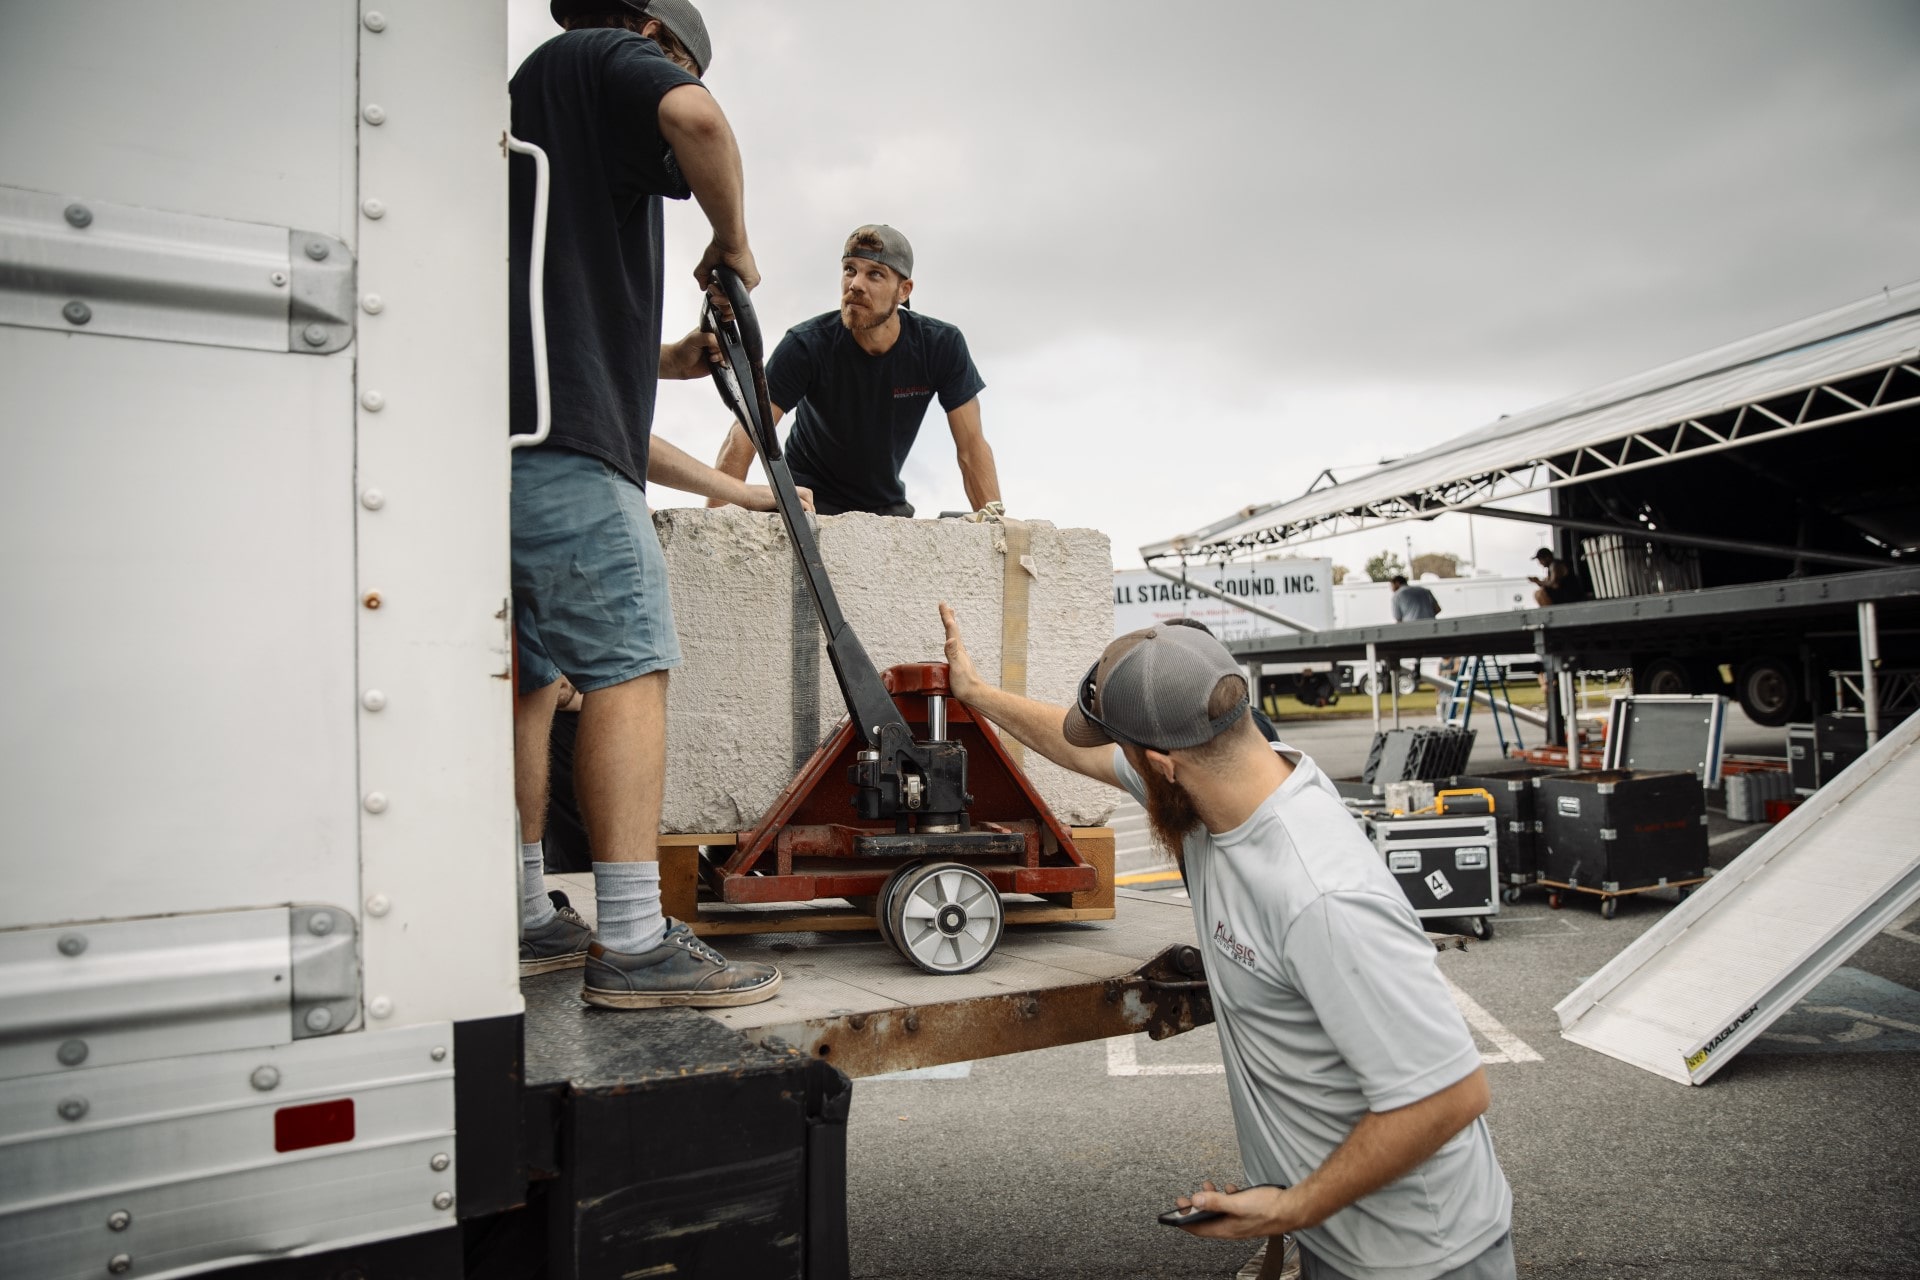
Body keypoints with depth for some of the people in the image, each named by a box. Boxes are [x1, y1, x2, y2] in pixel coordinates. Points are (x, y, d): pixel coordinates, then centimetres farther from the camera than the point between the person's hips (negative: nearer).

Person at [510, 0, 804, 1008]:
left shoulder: (526, 97, 35)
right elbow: (695, 119, -17)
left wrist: (652, 362, 29)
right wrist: (733, 239, -1)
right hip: (556, 436, -10)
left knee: (530, 676, 11)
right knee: (629, 666, -12)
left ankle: (524, 922, 18)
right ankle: (632, 944, -12)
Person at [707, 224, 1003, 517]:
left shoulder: (942, 346, -16)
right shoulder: (805, 345, -23)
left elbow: (971, 444, -13)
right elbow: (743, 438, -27)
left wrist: (992, 514, -27)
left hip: (887, 502, 3)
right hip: (810, 497, -2)